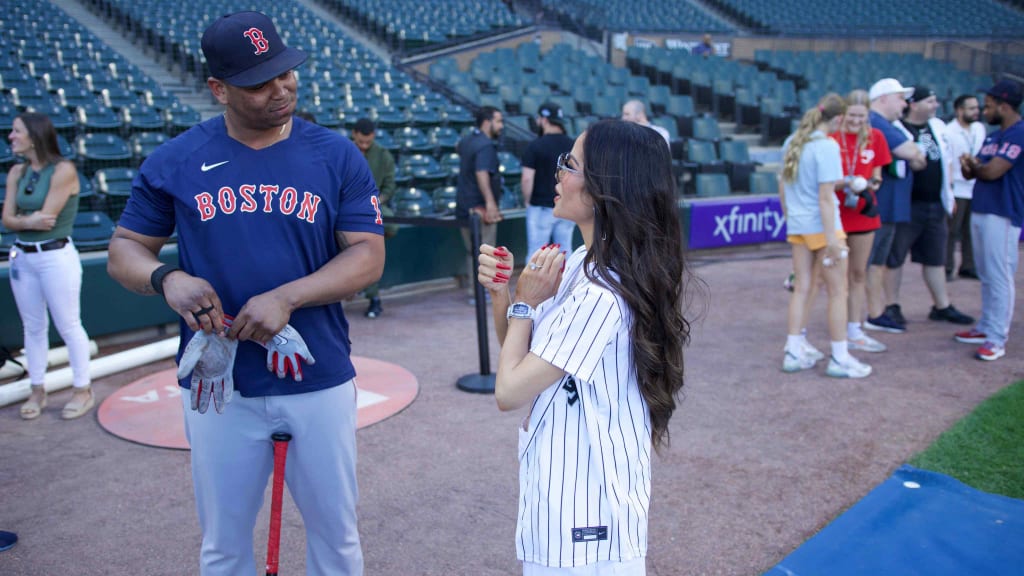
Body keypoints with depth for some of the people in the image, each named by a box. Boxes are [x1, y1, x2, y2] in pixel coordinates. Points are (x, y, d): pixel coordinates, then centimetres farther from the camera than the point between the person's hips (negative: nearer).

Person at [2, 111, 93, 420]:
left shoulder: (63, 170, -12)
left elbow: (46, 217, -16)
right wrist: (30, 221, -17)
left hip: (56, 256, -7)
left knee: (68, 326, 2)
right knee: (33, 326, 13)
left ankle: (82, 390, 14)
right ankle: (37, 391, 24)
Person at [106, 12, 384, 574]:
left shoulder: (338, 155, -2)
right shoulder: (174, 160, 0)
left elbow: (368, 255, -6)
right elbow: (125, 250, 6)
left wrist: (287, 297, -21)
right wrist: (167, 279, -18)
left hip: (320, 382, 0)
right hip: (220, 385, 1)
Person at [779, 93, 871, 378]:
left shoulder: (792, 142, 6)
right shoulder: (827, 146, -16)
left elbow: (783, 184, 15)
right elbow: (825, 197, -20)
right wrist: (832, 240, -18)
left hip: (797, 227, 7)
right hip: (821, 226, -7)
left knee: (801, 288, 13)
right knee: (837, 292, 3)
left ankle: (794, 351, 17)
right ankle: (839, 359, 10)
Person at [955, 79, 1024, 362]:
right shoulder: (993, 137, 17)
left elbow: (992, 171, -20)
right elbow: (971, 171, 16)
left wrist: (975, 166, 1)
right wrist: (970, 166, -8)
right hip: (980, 211, 9)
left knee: (1000, 277, -7)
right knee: (986, 277, 15)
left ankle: (997, 338, -3)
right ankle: (986, 327, 25)